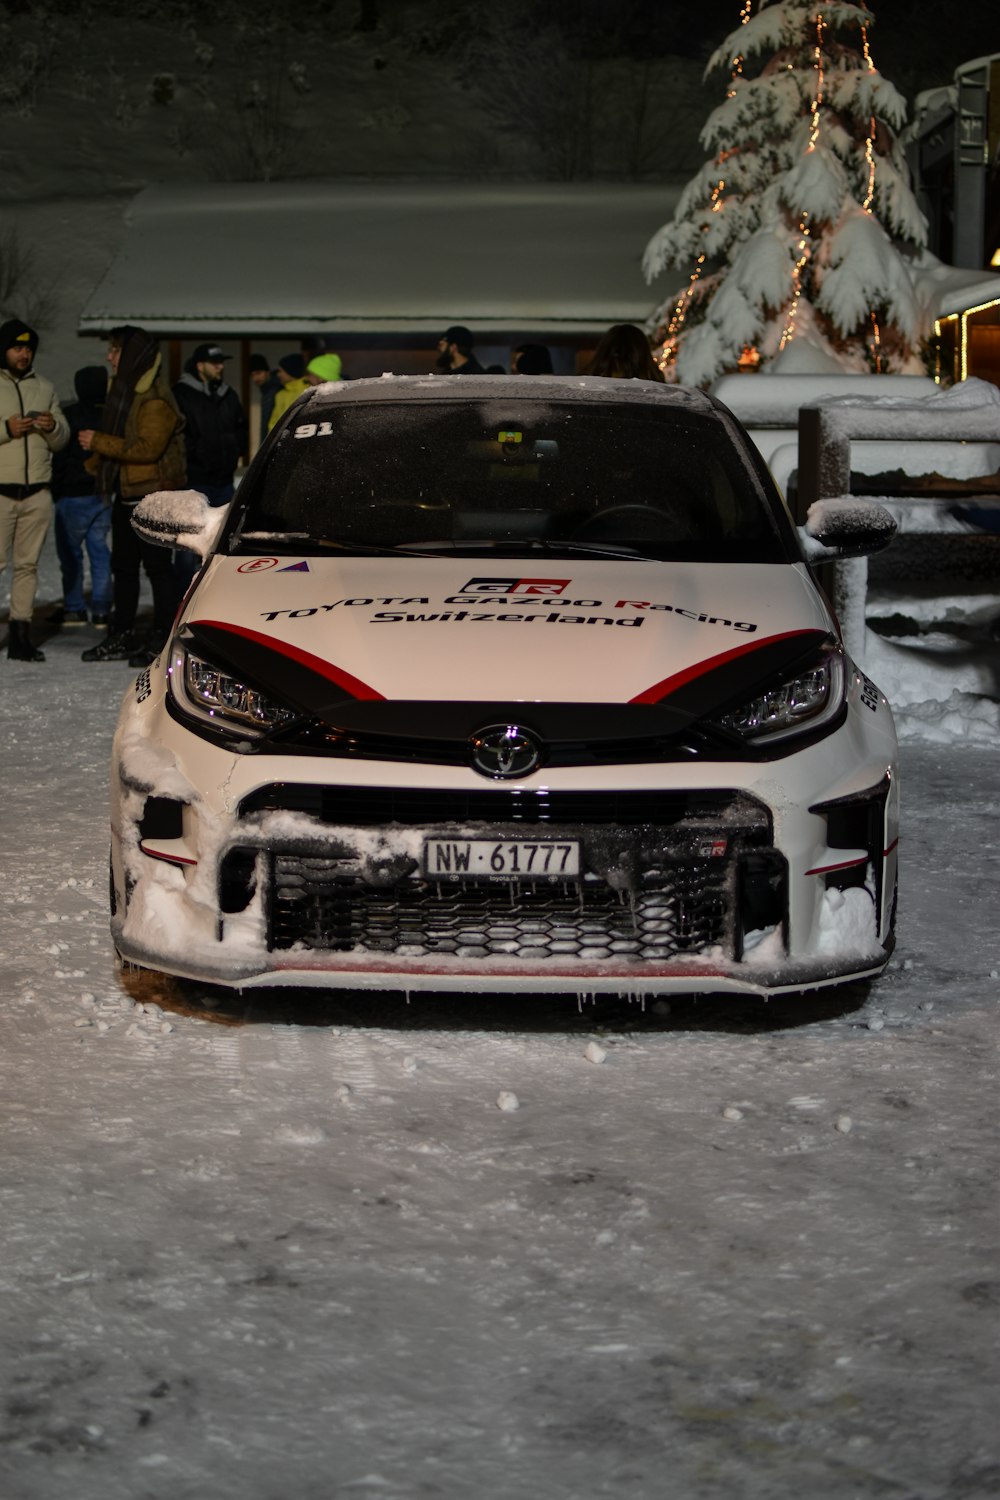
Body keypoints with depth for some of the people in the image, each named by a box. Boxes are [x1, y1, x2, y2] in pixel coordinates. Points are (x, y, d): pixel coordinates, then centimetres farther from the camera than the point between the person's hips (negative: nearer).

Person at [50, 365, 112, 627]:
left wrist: (57, 490, -3)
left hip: (75, 497, -6)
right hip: (105, 495, 6)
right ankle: (101, 609, 8)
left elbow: (60, 457, -12)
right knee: (99, 549, 10)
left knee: (70, 552, 4)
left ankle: (74, 608, 7)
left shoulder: (72, 415, -13)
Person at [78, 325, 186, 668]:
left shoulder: (155, 400, -16)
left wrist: (99, 442, -20)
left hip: (153, 495, -10)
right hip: (127, 494, 10)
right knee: (123, 565, 14)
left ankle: (164, 639, -1)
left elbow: (147, 448, -24)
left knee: (156, 565, -6)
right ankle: (123, 636, 22)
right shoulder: (124, 391, 16)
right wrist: (98, 461, 9)